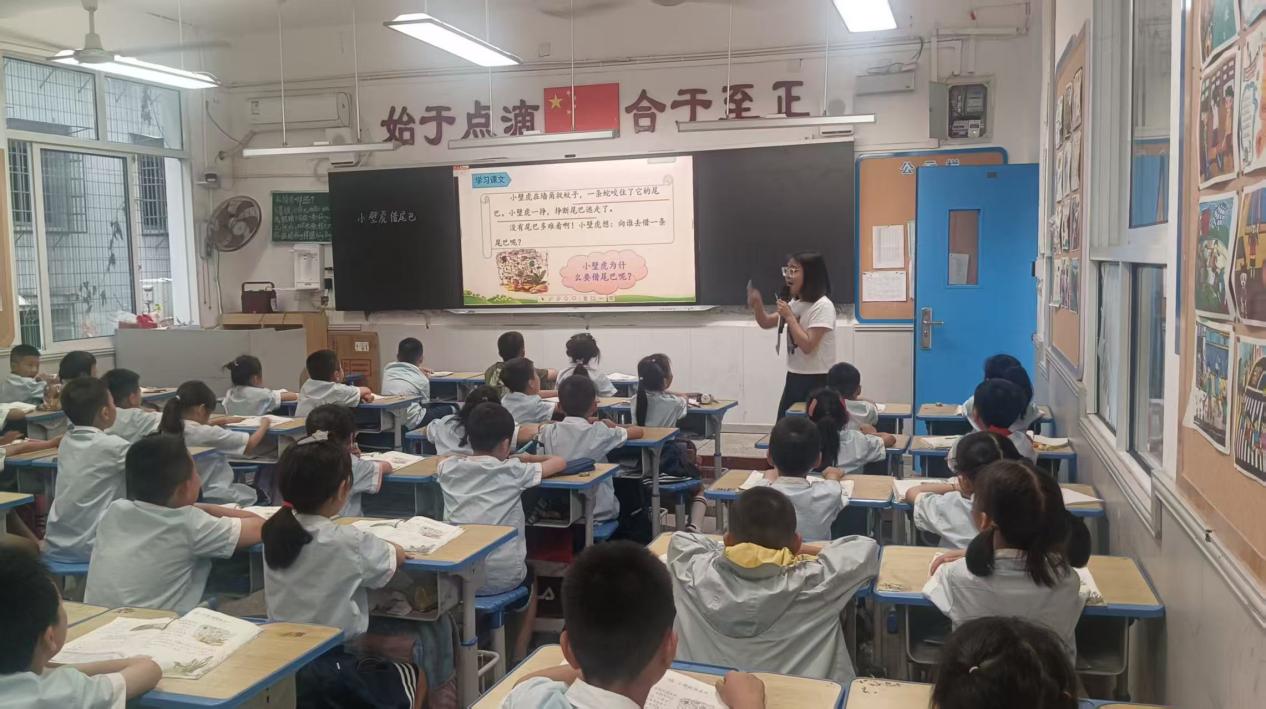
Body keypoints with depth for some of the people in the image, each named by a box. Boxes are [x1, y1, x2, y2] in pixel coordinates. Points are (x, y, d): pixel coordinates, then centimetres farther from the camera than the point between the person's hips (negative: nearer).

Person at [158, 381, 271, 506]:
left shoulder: (170, 430, -4)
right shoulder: (208, 434, -25)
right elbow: (251, 444, -17)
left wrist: (223, 421, 24)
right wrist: (264, 425, 1)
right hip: (212, 497, -8)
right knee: (257, 494, 22)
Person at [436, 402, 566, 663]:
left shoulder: (449, 468, 3)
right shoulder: (513, 471, -7)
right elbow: (559, 462, 5)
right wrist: (526, 460, 22)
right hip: (501, 578, -3)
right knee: (530, 581, 32)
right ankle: (519, 656, 26)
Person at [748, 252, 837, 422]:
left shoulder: (822, 306, -17)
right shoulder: (794, 304, 9)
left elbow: (807, 345, -22)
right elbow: (766, 323, 14)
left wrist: (789, 317, -18)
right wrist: (756, 303, -5)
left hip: (817, 381, -8)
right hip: (794, 377, 8)